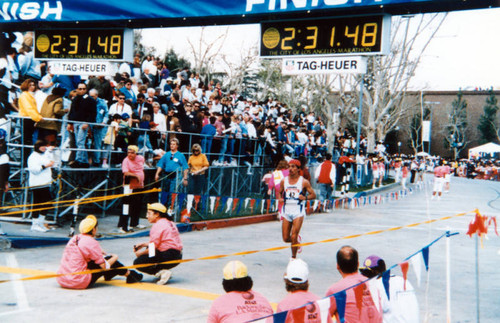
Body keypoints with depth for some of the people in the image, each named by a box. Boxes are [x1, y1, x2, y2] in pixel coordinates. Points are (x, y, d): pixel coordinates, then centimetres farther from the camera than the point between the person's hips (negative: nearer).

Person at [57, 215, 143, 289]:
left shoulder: (75, 238, 11)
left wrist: (100, 253, 30)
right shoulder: (91, 242, -11)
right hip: (79, 283, -8)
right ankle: (128, 274, 25)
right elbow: (104, 266, -8)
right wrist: (114, 258, 10)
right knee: (109, 259, 5)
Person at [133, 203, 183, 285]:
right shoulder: (169, 222, 17)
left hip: (169, 256, -10)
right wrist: (143, 244, 20)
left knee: (137, 262, -2)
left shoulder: (158, 225, -11)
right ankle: (162, 270, 12)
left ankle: (162, 272, -15)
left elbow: (153, 248, -12)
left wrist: (140, 253, 4)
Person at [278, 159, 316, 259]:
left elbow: (313, 195, 1)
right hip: (286, 210, 4)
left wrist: (305, 197, -18)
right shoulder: (284, 181, 6)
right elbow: (280, 192, 18)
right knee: (286, 238, 4)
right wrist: (280, 198, -4)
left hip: (298, 211, -4)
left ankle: (294, 257, 9)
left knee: (293, 237, -10)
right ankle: (297, 240, 37)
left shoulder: (304, 182, -4)